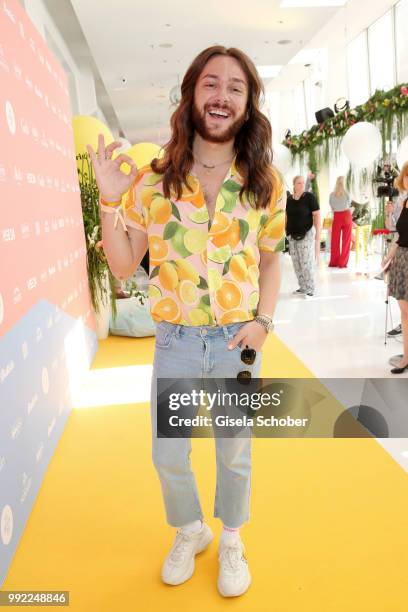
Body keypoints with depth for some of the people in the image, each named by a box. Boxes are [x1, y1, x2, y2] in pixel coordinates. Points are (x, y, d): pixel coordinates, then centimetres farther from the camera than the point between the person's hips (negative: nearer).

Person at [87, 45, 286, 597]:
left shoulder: (265, 183, -4)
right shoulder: (154, 180, -7)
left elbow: (270, 261, 6)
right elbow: (124, 264, -4)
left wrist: (263, 321, -8)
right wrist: (110, 200, -16)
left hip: (237, 341, 0)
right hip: (175, 341, 0)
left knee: (234, 455, 17)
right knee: (167, 455, 14)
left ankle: (231, 541, 45)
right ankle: (189, 531, 46)